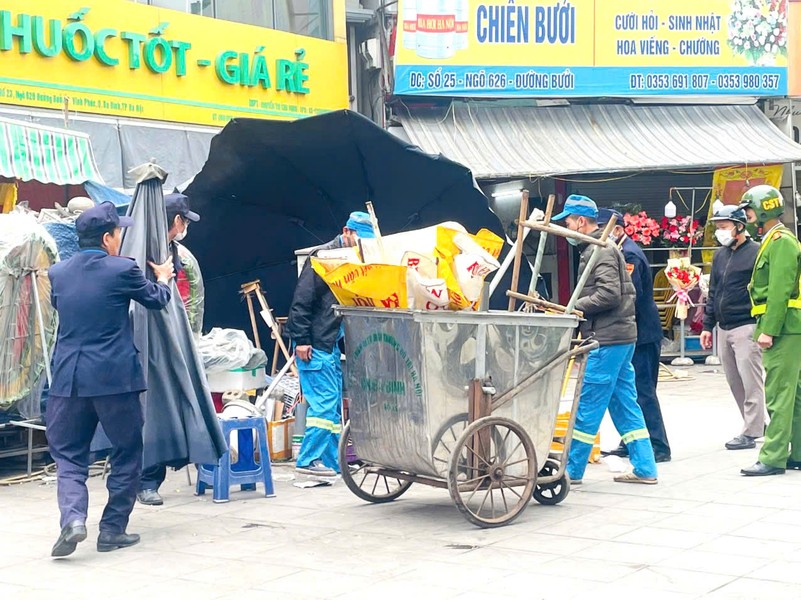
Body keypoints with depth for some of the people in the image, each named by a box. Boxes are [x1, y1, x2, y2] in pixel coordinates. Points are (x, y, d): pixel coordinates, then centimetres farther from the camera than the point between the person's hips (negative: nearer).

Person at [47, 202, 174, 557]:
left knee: (68, 454, 11)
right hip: (115, 378, -3)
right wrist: (163, 278, 32)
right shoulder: (122, 270, -6)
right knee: (126, 453, 12)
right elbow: (156, 300, 10)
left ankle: (72, 518, -12)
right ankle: (112, 530, 13)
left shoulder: (58, 273, 6)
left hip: (68, 378, 3)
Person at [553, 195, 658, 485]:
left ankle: (572, 469, 3)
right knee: (624, 403, 11)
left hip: (607, 341, -10)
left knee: (588, 405, -3)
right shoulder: (601, 248, 19)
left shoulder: (600, 250, -12)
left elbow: (609, 294, -22)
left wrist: (574, 307, -14)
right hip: (620, 337, 10)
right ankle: (644, 468, 13)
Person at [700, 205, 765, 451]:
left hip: (746, 327, -8)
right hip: (723, 329, 8)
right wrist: (707, 326, 17)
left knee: (750, 381, -5)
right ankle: (756, 424, 22)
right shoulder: (720, 255, 15)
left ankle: (750, 433, -1)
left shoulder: (756, 253, -7)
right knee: (734, 381, 11)